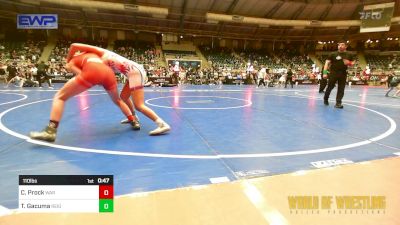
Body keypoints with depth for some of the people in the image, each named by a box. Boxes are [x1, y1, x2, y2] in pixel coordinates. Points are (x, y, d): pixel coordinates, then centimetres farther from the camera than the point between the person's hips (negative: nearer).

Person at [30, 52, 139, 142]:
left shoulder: (75, 58, 32)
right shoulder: (95, 55, 44)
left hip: (92, 71, -4)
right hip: (108, 72, 4)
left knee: (59, 97, 8)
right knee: (118, 101, 31)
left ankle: (50, 131, -4)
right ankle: (134, 122, 31)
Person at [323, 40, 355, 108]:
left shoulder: (348, 55, 8)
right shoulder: (333, 54, -1)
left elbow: (353, 63, 18)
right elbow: (327, 62, -5)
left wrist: (349, 63, -7)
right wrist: (325, 72, -16)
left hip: (343, 74, 3)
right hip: (333, 73, -3)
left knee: (341, 89, 0)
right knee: (330, 87, 5)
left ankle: (338, 103, 3)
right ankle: (325, 98, 27)